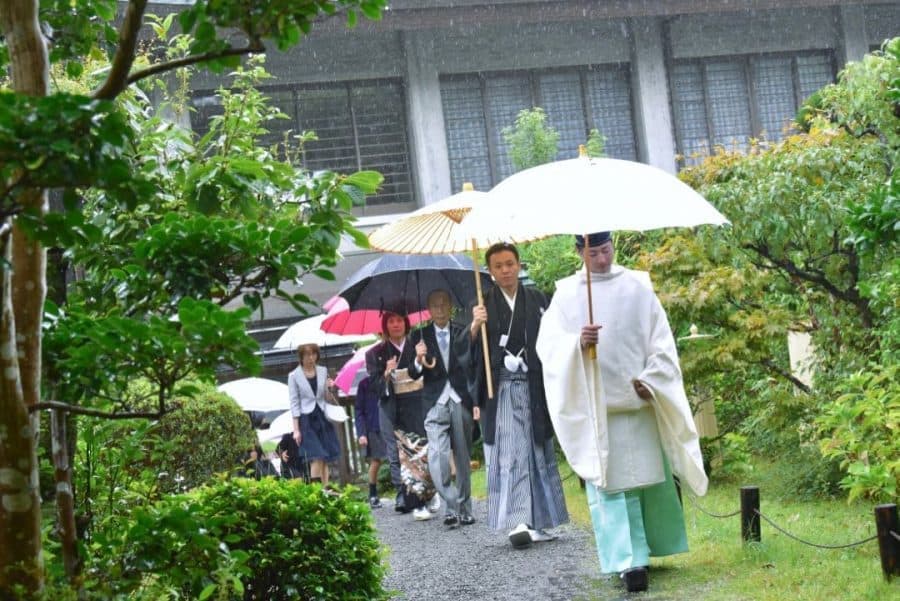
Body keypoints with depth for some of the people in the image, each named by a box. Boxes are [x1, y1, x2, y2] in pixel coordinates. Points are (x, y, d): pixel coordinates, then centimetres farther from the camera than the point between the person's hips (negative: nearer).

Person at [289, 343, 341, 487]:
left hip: (322, 417, 4)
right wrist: (296, 429, -6)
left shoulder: (323, 372, 8)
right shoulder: (294, 376, -2)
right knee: (317, 458, -14)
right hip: (306, 420, -4)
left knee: (325, 459, 2)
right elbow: (294, 403, -2)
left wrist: (330, 389, -7)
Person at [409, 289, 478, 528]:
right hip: (436, 403, -1)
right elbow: (413, 374, 5)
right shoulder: (421, 336, 8)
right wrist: (419, 362, -18)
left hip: (460, 402, 1)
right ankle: (450, 507, -16)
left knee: (463, 458, 6)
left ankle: (464, 510, 14)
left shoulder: (463, 333, 7)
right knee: (437, 456, -16)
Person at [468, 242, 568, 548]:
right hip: (502, 389, -2)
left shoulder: (537, 300, 9)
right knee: (510, 454, -10)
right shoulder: (483, 305, 4)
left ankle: (538, 523, 16)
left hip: (534, 387, 2)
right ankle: (518, 522, -16)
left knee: (538, 453, 8)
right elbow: (467, 349, -2)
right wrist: (475, 327, -21)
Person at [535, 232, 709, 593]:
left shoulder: (637, 287, 4)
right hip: (594, 405, -1)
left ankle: (642, 552, 23)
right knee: (609, 483, -6)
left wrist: (650, 380, -10)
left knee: (650, 478, 7)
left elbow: (661, 340, 4)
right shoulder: (566, 294, 2)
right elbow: (548, 344, -6)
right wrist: (577, 343, -26)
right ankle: (629, 561, -9)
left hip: (638, 399, 1)